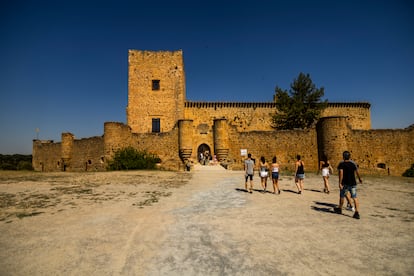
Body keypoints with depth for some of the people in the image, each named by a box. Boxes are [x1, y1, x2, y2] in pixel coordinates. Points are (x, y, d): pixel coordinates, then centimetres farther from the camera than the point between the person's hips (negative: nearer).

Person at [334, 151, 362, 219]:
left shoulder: (341, 164, -9)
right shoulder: (353, 163, 3)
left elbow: (341, 174, -19)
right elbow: (357, 173, 12)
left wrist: (340, 183, -19)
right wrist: (360, 179, 31)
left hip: (345, 183, -3)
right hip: (353, 183, 3)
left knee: (342, 196, 14)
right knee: (355, 197, 2)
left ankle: (340, 209, 32)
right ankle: (357, 213, -5)